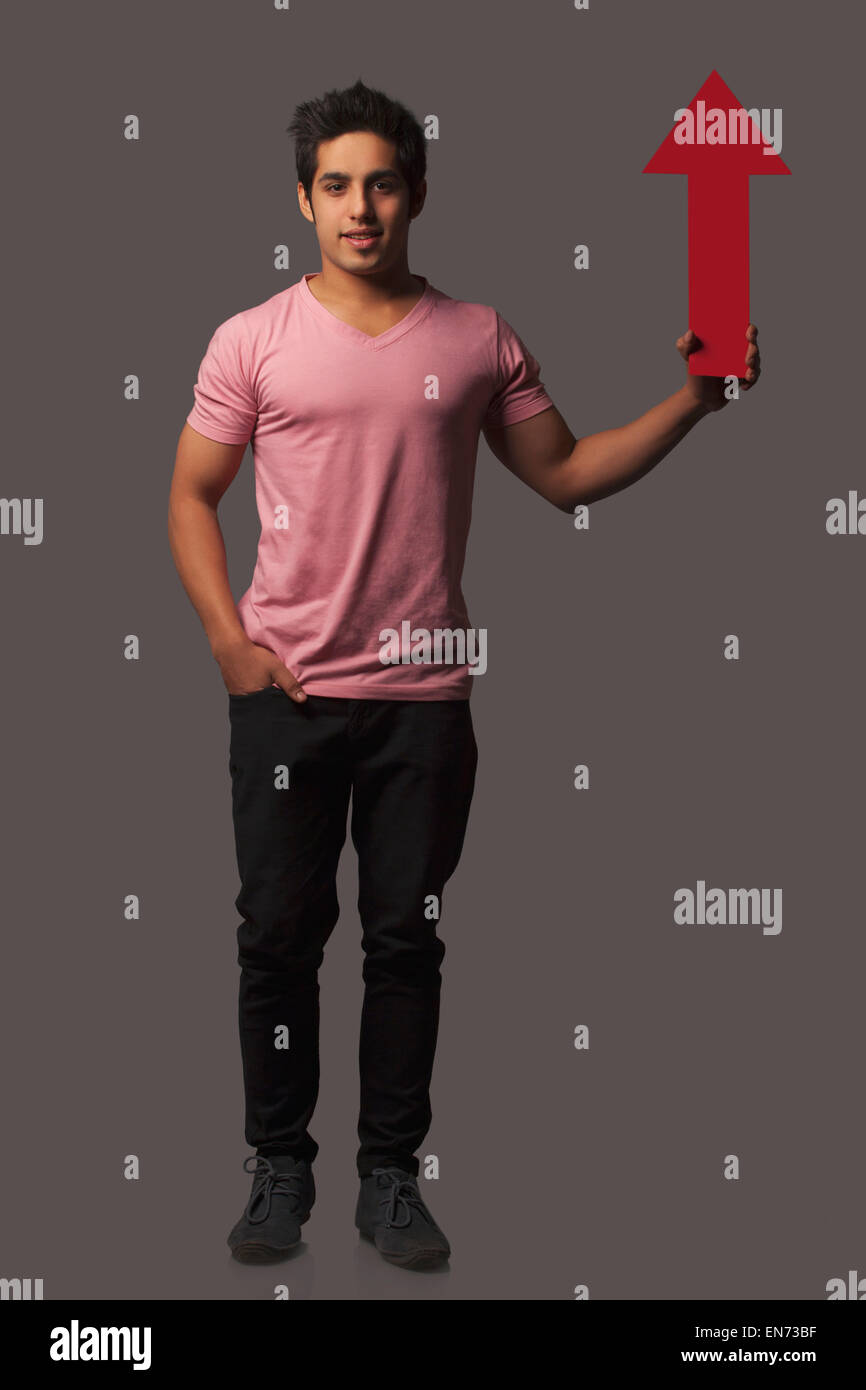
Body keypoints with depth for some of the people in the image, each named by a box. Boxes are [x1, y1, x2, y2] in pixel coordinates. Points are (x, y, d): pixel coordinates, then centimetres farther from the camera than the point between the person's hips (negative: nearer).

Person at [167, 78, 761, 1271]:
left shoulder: (479, 340, 5)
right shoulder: (253, 341, 1)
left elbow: (566, 474, 10)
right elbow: (192, 496, 6)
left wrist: (693, 401, -1)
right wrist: (228, 639, -5)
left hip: (424, 695, 1)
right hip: (287, 692, -1)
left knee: (408, 939, 7)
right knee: (279, 935, 4)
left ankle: (390, 1175, 18)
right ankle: (280, 1168, 18)